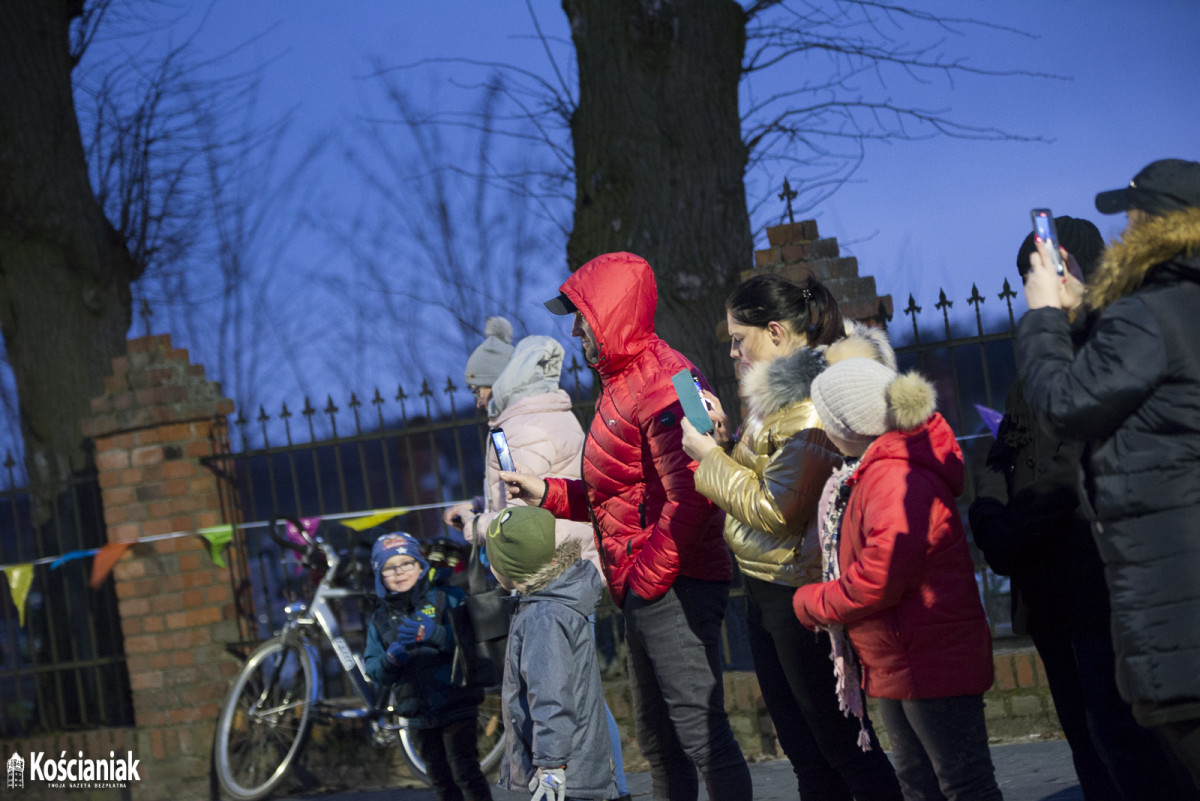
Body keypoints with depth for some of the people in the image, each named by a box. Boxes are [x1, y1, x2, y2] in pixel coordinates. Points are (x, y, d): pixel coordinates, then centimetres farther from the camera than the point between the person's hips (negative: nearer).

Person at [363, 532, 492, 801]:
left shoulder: (448, 599, -3)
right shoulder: (381, 620, 11)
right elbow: (374, 672, 7)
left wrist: (433, 634, -30)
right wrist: (391, 661, -15)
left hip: (456, 706, -5)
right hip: (420, 713, 5)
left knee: (465, 772, -8)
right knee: (440, 779, 12)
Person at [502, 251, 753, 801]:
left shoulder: (661, 382, -16)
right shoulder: (624, 384, 19)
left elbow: (689, 493, -26)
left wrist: (651, 572, -20)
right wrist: (547, 492, 18)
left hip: (673, 588, -11)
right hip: (644, 593, 11)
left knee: (702, 734, -13)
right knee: (659, 742, 17)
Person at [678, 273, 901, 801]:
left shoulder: (809, 404, -21)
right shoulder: (782, 391, 12)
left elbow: (779, 510, -22)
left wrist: (709, 456, -13)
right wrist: (726, 432, 6)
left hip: (802, 597, -11)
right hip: (767, 592, 11)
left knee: (842, 747, -3)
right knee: (806, 755, 16)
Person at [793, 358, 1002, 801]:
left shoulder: (894, 479, -24)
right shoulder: (876, 471, 10)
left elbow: (879, 578, -27)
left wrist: (812, 602, -12)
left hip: (931, 662, -11)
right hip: (897, 665, 11)